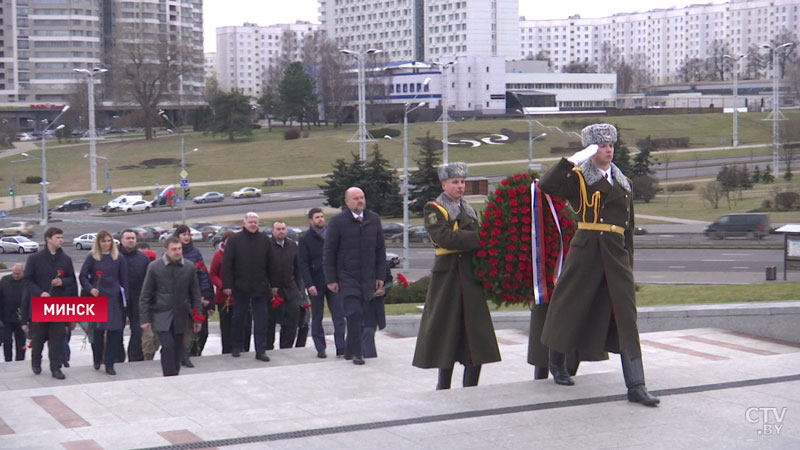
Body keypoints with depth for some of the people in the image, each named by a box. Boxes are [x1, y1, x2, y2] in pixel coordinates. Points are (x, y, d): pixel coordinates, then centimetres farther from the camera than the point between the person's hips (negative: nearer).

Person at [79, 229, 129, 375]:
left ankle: (109, 364, 3)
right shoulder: (92, 257, 3)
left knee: (114, 331, -3)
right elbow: (82, 276, 1)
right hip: (97, 298, -1)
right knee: (98, 330, 1)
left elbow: (124, 280, 7)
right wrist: (90, 289, -16)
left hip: (114, 299, 1)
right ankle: (97, 359, 21)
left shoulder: (118, 258, 6)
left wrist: (125, 300, 2)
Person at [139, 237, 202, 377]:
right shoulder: (154, 267, -4)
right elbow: (145, 295, 0)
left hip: (180, 316, 3)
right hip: (162, 316, -3)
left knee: (177, 349, 6)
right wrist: (145, 319, -5)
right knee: (168, 346, -17)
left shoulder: (189, 267, 2)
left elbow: (195, 294, 9)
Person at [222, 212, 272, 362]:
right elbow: (227, 264, -4)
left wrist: (272, 284, 5)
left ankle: (261, 351, 2)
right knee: (239, 317, 10)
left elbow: (270, 264, 8)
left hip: (260, 287, 1)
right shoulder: (234, 240, -1)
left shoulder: (264, 240, 6)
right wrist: (227, 285, -9)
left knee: (261, 319, -1)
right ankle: (237, 347, 25)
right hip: (241, 287, -1)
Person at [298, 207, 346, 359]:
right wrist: (309, 284, -14)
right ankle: (320, 349, 12)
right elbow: (303, 264, -5)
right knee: (317, 318, 6)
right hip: (316, 284, -2)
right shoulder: (305, 239, 0)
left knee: (339, 315, -5)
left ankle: (340, 347, -5)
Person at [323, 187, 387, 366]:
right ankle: (356, 353, -6)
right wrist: (331, 279, -6)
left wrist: (380, 275, 9)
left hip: (367, 277, 4)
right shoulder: (338, 221, -3)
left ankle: (349, 350, 16)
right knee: (354, 314, -12)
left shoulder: (374, 220, 9)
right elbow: (328, 252, -1)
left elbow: (380, 249, 13)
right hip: (347, 277, -4)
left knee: (359, 316, 4)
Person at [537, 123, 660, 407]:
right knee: (572, 307, 7)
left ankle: (636, 386, -6)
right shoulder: (578, 177, 1)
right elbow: (546, 185, -18)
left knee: (626, 318, -3)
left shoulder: (623, 183, 17)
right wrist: (573, 160, -20)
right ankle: (557, 362, 32)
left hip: (616, 254, 4)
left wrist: (629, 263, 16)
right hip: (586, 251, -4)